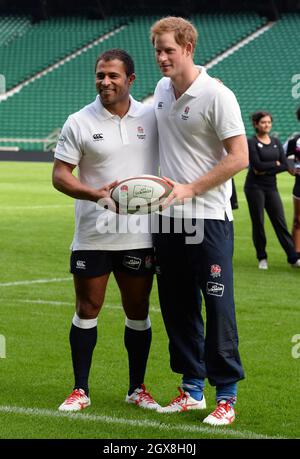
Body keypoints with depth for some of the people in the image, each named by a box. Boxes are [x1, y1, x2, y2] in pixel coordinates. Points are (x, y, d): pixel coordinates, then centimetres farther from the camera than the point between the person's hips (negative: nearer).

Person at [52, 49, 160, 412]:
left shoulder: (151, 117, 3)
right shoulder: (79, 123, -3)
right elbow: (59, 175, -5)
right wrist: (96, 193, -21)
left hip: (139, 235, 2)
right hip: (92, 236, -2)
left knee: (138, 312, 8)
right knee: (87, 310, 3)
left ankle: (137, 389, 20)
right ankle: (80, 390, 13)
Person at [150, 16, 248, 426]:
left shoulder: (217, 96, -12)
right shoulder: (161, 90, 10)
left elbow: (239, 157, -13)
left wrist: (189, 189, -15)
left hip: (208, 217, -7)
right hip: (167, 217, 7)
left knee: (218, 307, -4)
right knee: (176, 307, 10)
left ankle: (226, 395, 4)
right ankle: (192, 389, 21)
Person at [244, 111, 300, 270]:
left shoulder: (276, 142, 10)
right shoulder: (251, 142, -5)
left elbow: (285, 165, 0)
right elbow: (257, 165, -17)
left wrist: (266, 170, -12)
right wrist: (275, 163, -5)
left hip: (271, 186, 4)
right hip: (255, 187, -4)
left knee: (280, 222, 1)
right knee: (258, 222, 1)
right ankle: (262, 258, 11)